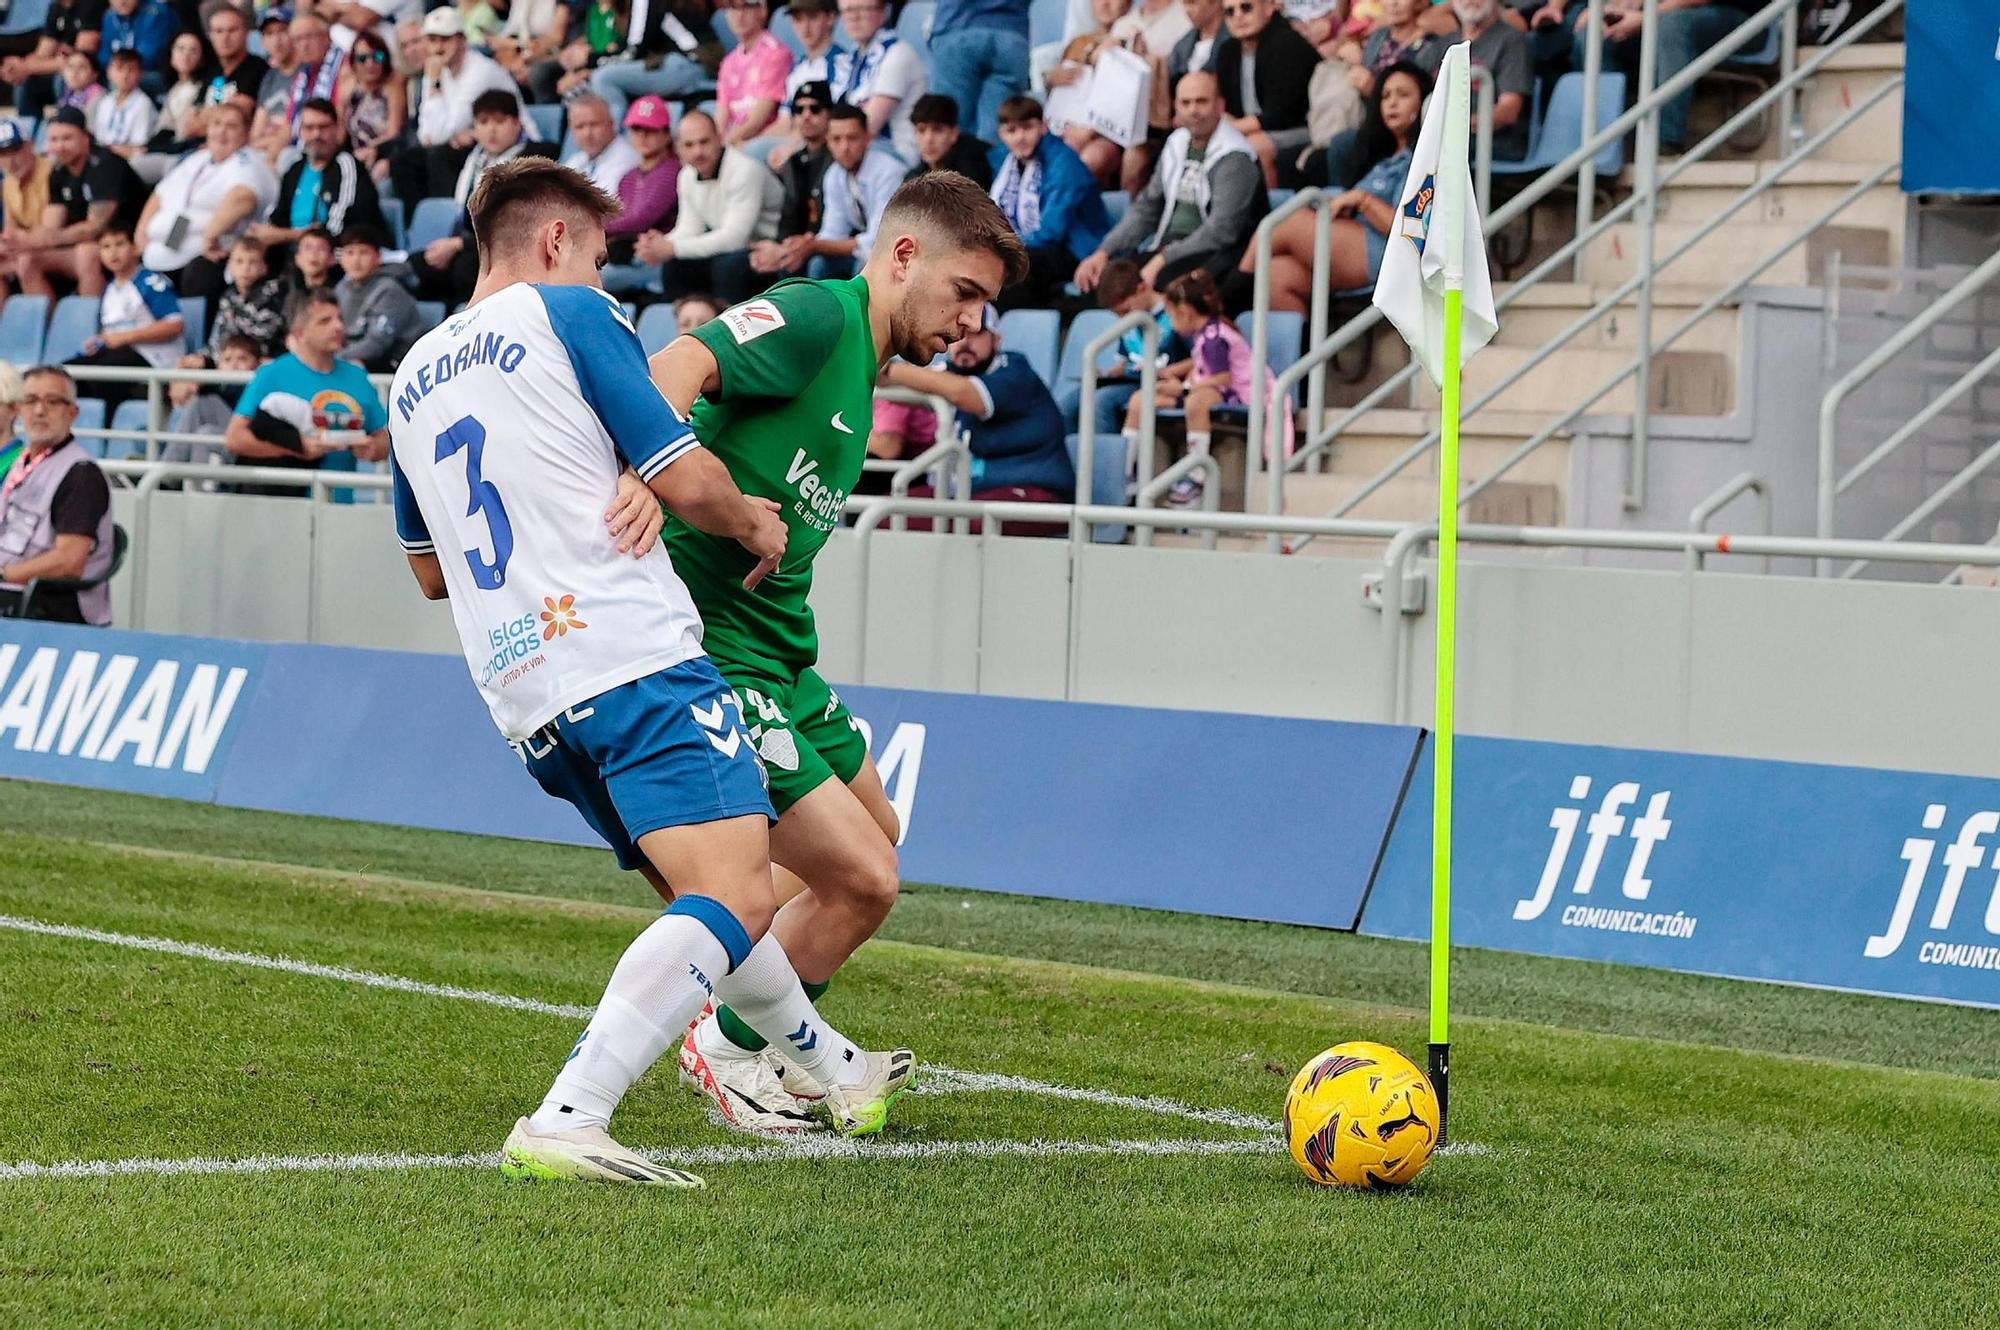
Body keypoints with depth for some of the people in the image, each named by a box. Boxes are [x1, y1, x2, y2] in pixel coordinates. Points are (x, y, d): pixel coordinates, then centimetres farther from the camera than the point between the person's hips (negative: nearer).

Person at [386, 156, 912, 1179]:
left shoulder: (413, 377, 22)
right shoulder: (567, 314, 1)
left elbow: (431, 571, 31)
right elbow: (687, 481, -5)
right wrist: (753, 525, 16)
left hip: (521, 696, 9)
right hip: (633, 657, -9)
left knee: (703, 897, 23)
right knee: (736, 897, -18)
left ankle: (839, 1073, 36)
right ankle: (563, 1123, -32)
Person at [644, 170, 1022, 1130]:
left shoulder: (861, 368, 18)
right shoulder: (816, 317, -14)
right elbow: (676, 369, -31)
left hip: (779, 659, 11)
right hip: (712, 654, -11)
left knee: (872, 833, 27)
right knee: (864, 880, -10)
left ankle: (781, 1040, 42)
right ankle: (730, 1047, 14)